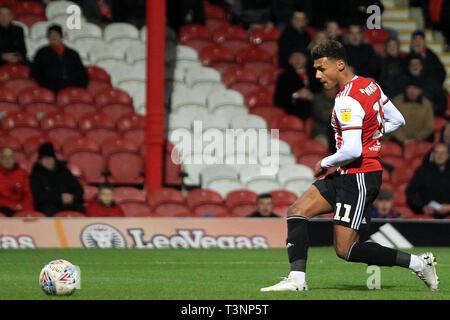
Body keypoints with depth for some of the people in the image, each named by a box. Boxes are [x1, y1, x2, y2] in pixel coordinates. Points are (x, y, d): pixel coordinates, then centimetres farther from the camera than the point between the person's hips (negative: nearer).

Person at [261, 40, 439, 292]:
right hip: (346, 177, 10)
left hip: (359, 178, -10)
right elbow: (398, 120, 19)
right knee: (297, 212, 2)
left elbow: (352, 151, -27)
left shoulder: (348, 101, -21)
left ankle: (418, 263, 2)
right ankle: (297, 279, -4)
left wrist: (324, 164, -10)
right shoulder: (370, 86, 8)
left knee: (346, 250, -6)